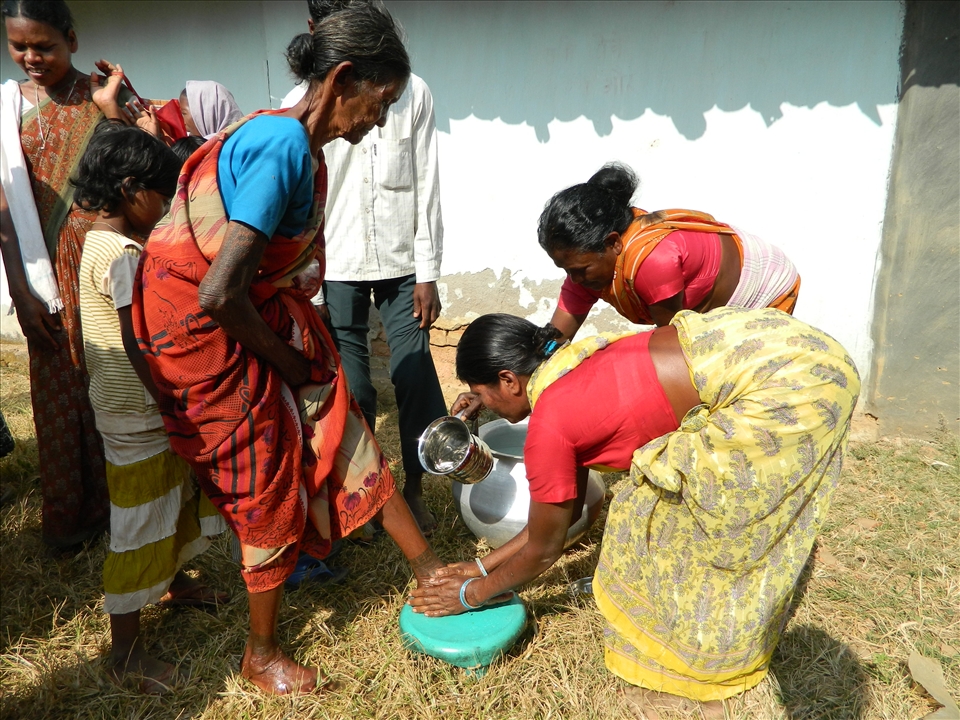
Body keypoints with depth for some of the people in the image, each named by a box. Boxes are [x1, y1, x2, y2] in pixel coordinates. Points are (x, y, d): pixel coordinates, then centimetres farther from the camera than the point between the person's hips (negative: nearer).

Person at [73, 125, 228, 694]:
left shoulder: (104, 242, 10)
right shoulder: (122, 254, -21)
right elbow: (137, 344, -24)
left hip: (148, 408, 10)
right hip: (137, 414, -10)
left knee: (176, 495, 25)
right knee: (140, 523, 0)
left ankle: (173, 583, 47)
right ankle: (126, 650, 15)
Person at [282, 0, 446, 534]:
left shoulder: (412, 93, 0)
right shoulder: (300, 104, -1)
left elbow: (427, 185, -1)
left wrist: (428, 273, -4)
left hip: (402, 263, 1)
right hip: (337, 268, 0)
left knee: (416, 376, 2)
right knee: (350, 386, 6)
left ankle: (415, 487, 22)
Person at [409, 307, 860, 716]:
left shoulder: (550, 426, -13)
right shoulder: (570, 372, 12)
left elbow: (543, 549, 3)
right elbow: (568, 508, 20)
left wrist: (473, 593, 17)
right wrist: (485, 565, 26)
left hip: (782, 385, -8)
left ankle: (695, 671, 25)